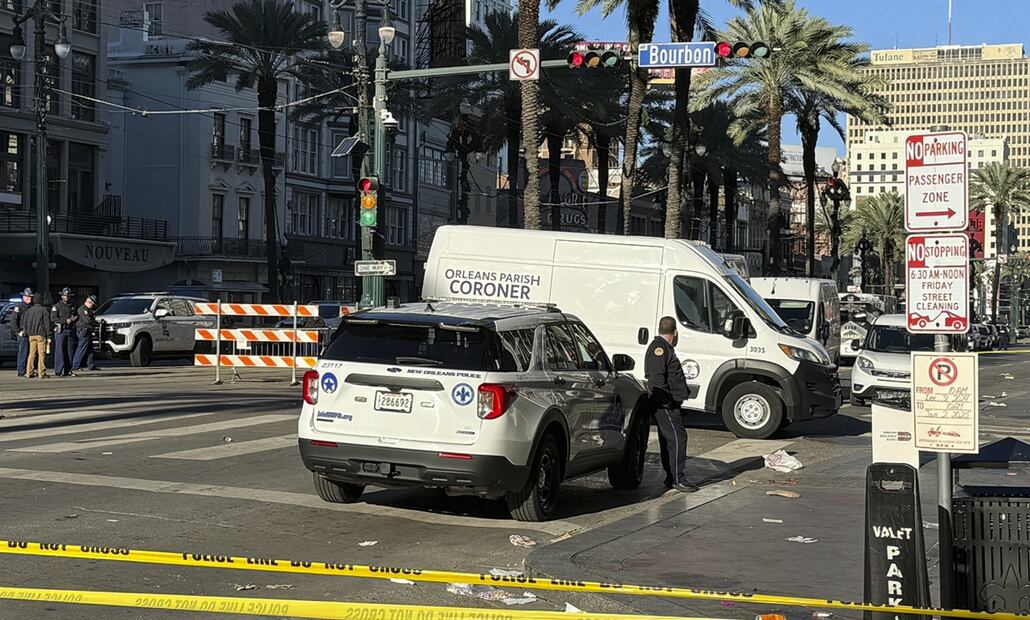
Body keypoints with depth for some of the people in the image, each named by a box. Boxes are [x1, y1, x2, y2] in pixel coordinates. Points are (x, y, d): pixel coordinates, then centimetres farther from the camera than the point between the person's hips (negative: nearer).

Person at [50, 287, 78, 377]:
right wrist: (65, 321, -16)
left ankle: (67, 370, 11)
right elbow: (53, 318, -10)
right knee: (59, 351, -8)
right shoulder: (57, 306, -1)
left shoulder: (73, 306, 16)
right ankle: (58, 371, -9)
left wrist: (75, 318, -1)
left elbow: (77, 316, 24)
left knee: (70, 351, 5)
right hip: (60, 330, -5)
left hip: (71, 331, 5)